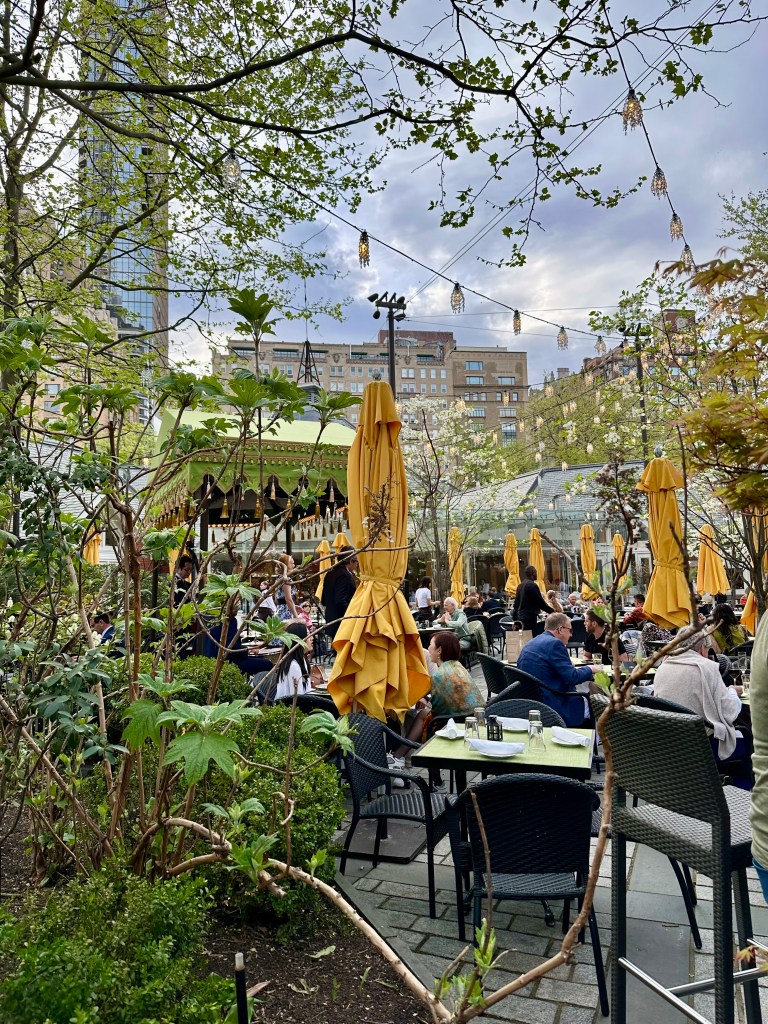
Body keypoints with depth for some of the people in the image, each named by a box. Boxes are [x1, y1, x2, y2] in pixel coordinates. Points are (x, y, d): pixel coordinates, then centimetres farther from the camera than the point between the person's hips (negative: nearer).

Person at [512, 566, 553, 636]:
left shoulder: (520, 586, 13)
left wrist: (515, 617, 23)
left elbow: (516, 603, 17)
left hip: (520, 617, 9)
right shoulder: (532, 585, -13)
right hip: (530, 618, -9)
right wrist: (552, 611, -4)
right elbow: (541, 603, -13)